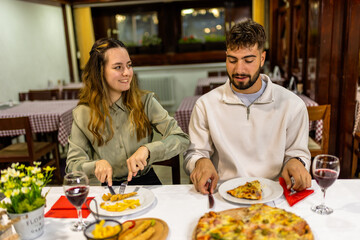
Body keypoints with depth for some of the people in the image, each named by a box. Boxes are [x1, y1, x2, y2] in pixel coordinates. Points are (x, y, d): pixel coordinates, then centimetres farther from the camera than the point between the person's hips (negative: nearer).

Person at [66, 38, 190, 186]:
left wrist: (147, 149, -24)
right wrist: (96, 164, -20)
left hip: (145, 181, 0)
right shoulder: (82, 114, -1)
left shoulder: (145, 102, -2)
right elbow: (72, 164, 2)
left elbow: (182, 139, -7)